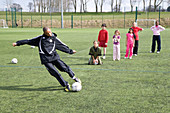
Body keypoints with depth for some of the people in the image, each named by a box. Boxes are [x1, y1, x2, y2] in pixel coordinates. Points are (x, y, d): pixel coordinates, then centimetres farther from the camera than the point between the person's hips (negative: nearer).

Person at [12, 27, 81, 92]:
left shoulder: (54, 38, 11)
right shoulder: (40, 38, 9)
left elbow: (62, 46, 20)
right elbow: (29, 41, 15)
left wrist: (70, 51, 23)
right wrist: (18, 43, 16)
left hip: (54, 56, 1)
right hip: (46, 59, -1)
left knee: (64, 67, -10)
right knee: (55, 73, -11)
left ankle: (74, 77, 17)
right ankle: (66, 85, 1)